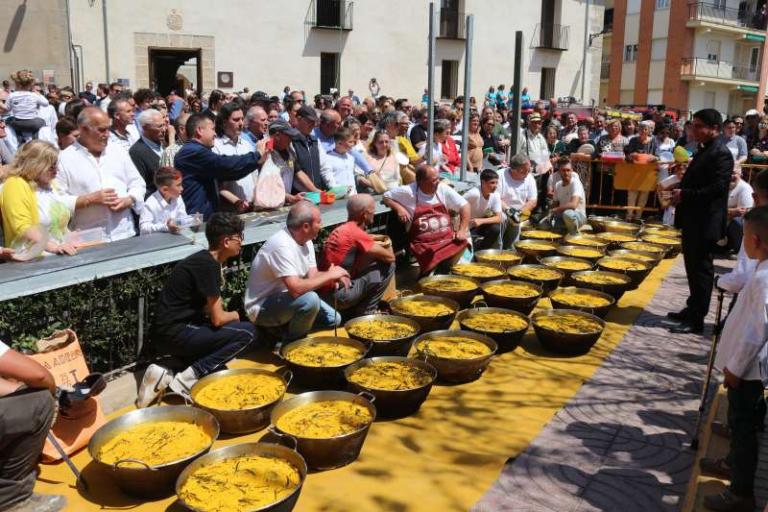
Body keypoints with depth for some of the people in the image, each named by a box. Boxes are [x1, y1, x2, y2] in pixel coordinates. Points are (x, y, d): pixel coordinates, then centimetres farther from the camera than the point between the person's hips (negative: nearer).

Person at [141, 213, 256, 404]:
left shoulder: (205, 259, 12)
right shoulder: (208, 265, -17)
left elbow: (210, 308, 20)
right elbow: (217, 319, -15)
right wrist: (234, 316, 5)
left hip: (170, 328, 10)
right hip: (173, 332, -10)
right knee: (247, 331, -13)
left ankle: (168, 375, 7)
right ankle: (186, 378, -14)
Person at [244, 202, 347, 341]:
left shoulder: (306, 240, 0)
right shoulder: (281, 245, -30)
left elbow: (312, 275, -1)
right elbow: (296, 289, -37)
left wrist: (334, 276, -22)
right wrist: (329, 275, -25)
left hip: (285, 299, 9)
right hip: (262, 308, -9)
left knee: (334, 319, 5)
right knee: (310, 299, -32)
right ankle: (292, 342, -7)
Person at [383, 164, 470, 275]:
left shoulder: (443, 189, 4)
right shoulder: (408, 192, -4)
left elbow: (464, 205, 6)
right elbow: (386, 197, 8)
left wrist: (462, 230, -4)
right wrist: (399, 208, -12)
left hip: (448, 238, 4)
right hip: (424, 243, -4)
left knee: (462, 244, -28)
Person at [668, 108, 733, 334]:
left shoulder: (721, 154, -15)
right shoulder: (703, 151, 15)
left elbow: (718, 188, -23)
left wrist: (685, 195, -20)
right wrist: (679, 192, 5)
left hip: (705, 222, -9)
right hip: (693, 220, 9)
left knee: (701, 269, -2)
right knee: (693, 267, 18)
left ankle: (696, 320, 4)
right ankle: (692, 309, 30)